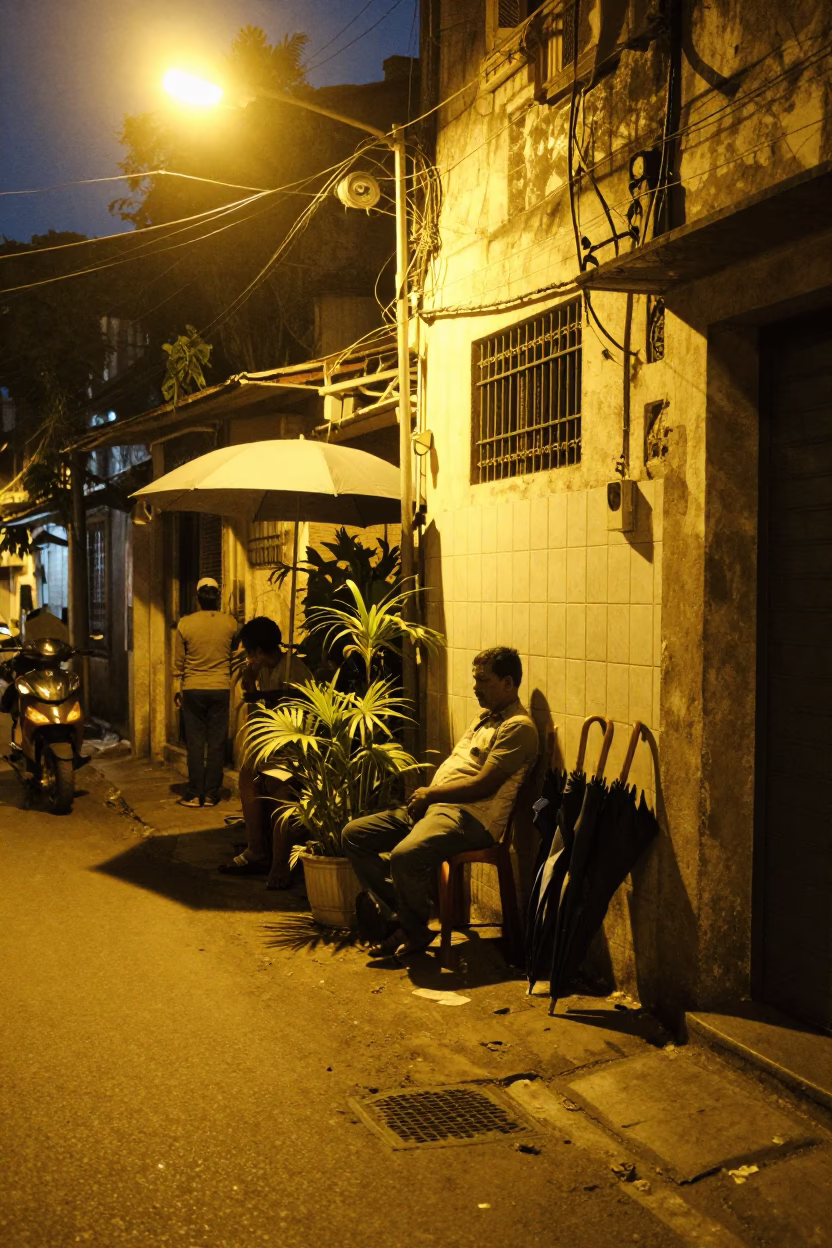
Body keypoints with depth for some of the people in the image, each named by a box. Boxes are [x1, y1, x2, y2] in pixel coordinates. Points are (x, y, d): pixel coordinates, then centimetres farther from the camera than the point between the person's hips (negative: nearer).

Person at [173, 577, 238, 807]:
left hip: (193, 689, 0)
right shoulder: (229, 622, -5)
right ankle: (211, 794, 7)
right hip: (221, 689, 1)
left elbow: (179, 660, 1)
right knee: (217, 743, 5)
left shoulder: (185, 623, -7)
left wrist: (178, 687, 12)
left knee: (195, 742, 5)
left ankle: (194, 794, 6)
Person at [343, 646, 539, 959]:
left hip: (471, 817, -10)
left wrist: (431, 793, -8)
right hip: (434, 804, 10)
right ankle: (396, 912, -2)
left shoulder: (518, 727, -8)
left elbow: (483, 785, -17)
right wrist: (424, 794, 4)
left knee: (405, 856, -36)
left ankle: (415, 932, -8)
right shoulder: (484, 718, 24)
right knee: (353, 834, 0)